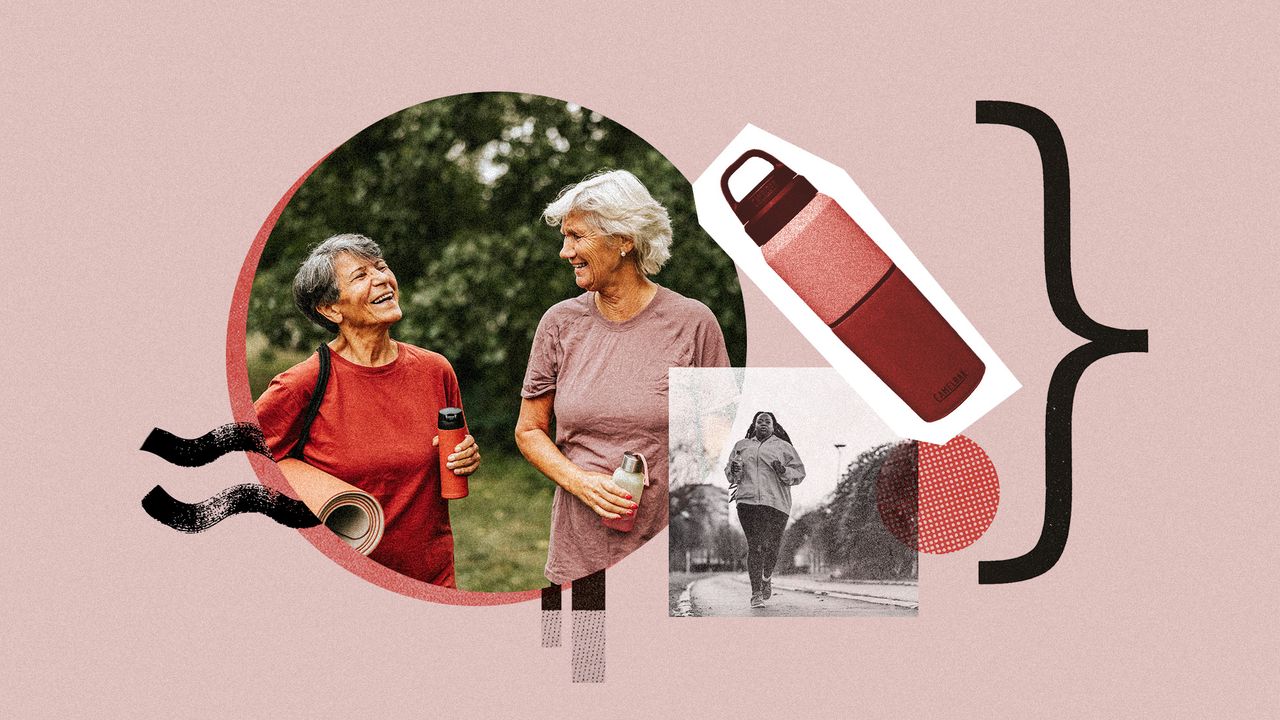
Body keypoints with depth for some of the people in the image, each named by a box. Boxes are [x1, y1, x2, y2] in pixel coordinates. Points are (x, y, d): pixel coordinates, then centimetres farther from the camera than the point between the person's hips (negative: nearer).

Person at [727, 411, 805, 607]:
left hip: (776, 503, 0)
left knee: (772, 546, -3)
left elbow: (799, 473, 11)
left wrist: (784, 471, -9)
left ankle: (767, 577, 29)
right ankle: (756, 593, -9)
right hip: (747, 501, 0)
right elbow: (729, 471, 24)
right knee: (755, 546, -10)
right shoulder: (741, 445, 20)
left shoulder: (783, 447, 15)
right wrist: (733, 471, 1)